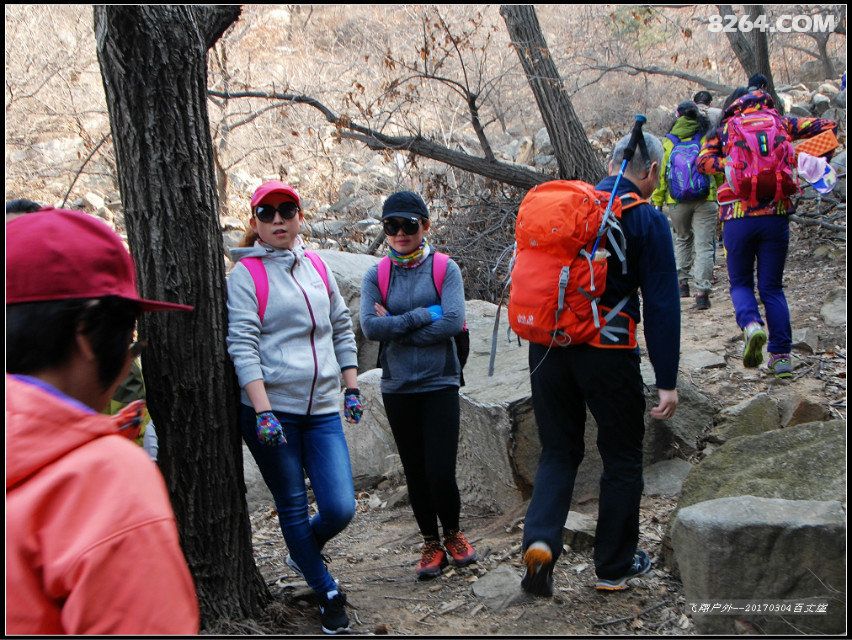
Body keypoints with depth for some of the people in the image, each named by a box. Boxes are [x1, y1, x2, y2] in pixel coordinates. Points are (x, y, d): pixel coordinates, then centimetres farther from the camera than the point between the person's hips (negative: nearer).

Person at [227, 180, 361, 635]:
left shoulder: (317, 266, 11)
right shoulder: (245, 274, -4)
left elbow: (342, 328, 18)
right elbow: (242, 346, -11)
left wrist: (352, 387, 12)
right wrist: (263, 412, -18)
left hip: (322, 410, 4)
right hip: (270, 410, -4)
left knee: (340, 508, -2)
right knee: (293, 508, 7)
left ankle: (303, 550, 32)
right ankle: (327, 594, 27)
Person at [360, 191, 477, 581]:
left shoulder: (445, 269, -2)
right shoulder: (375, 276, 4)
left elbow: (454, 321, -16)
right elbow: (369, 326, -11)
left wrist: (395, 328, -13)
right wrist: (424, 315, -15)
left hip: (440, 384, -2)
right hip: (397, 388, 3)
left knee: (441, 471, -5)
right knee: (415, 472, 11)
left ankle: (453, 533, 24)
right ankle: (431, 543, 29)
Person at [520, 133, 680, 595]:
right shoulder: (647, 219, -5)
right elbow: (661, 304, -9)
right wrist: (667, 381, -7)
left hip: (547, 346, 4)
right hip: (607, 354, -4)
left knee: (558, 451, 17)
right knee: (622, 458, 14)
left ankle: (540, 540, -4)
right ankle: (614, 567, 24)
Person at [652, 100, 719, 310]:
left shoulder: (668, 143, 2)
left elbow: (660, 175, 2)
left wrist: (657, 203, 10)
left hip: (677, 203, 2)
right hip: (705, 200, -1)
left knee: (683, 239, 24)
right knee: (704, 245, -2)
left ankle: (682, 282, 26)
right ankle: (701, 292, -11)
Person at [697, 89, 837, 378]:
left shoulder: (725, 129, 9)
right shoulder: (780, 123, 12)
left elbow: (703, 161, -5)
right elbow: (826, 126, 8)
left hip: (737, 216, -1)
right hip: (776, 214, 1)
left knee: (740, 282, 13)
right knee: (772, 286, 11)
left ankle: (751, 325, -17)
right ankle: (781, 354, 7)